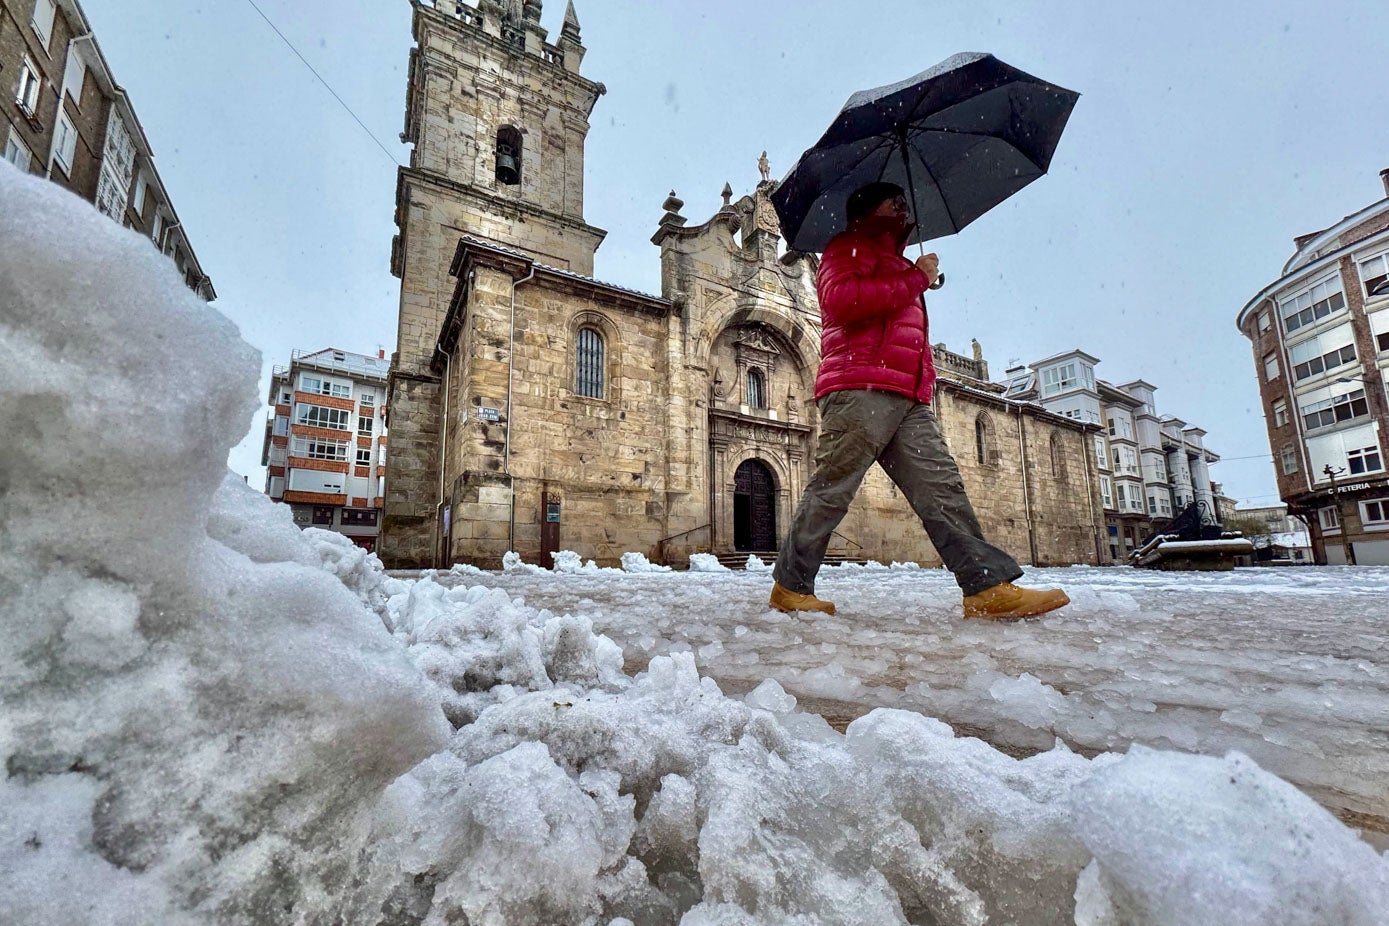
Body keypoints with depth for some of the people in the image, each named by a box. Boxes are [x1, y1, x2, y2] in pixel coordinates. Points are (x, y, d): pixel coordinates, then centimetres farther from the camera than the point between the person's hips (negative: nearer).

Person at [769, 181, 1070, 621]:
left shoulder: (896, 264, 37)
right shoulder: (850, 246, 9)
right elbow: (839, 298, -14)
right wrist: (915, 280, -6)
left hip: (909, 401, 9)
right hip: (861, 388, -9)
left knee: (942, 487, -2)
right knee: (831, 490, -10)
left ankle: (989, 588, -3)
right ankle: (791, 587, -1)